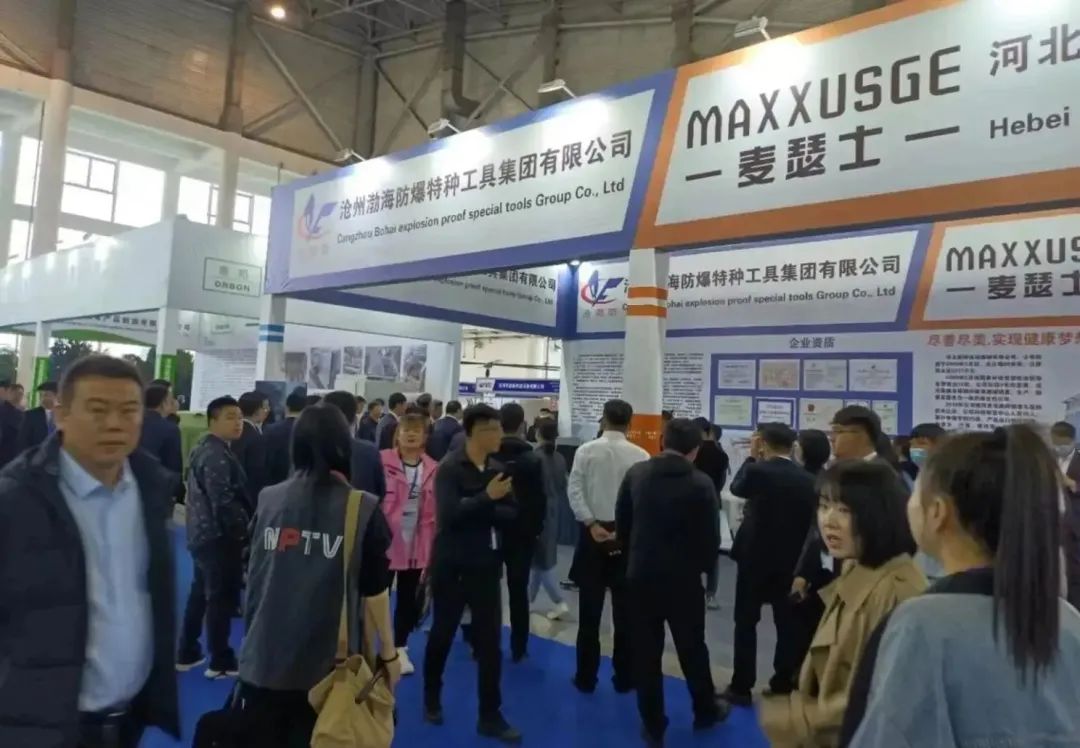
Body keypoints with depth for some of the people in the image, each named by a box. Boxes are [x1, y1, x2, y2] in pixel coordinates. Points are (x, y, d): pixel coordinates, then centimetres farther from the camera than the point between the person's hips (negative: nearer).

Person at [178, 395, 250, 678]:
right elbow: (224, 501, -25)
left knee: (200, 593, 18)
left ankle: (187, 654, 28)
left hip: (203, 532, 10)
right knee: (222, 597, -1)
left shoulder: (205, 447, 12)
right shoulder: (217, 455, -20)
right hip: (218, 536, -10)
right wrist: (243, 531, -16)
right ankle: (221, 662, 8)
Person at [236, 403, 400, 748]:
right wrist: (388, 652, 4)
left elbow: (253, 577, 10)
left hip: (264, 660, 3)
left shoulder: (268, 500, -3)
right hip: (327, 666, -2)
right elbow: (374, 590, -9)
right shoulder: (364, 510, -13)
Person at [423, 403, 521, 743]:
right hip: (451, 565, -4)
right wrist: (487, 498, -25)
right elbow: (449, 514, -24)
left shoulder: (498, 469, 3)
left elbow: (511, 515, -1)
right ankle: (431, 699, 36)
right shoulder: (450, 468, -12)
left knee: (490, 640, 7)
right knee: (442, 635, 12)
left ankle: (490, 716, 19)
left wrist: (481, 510, -16)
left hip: (486, 564, 4)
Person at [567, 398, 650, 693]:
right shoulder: (641, 456, -3)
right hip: (627, 536, 0)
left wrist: (592, 524, -11)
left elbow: (574, 490, -9)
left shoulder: (586, 450, -2)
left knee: (590, 610, 9)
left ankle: (586, 678, 16)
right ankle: (624, 678, 18)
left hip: (593, 532, 0)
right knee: (624, 610, 10)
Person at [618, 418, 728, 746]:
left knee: (646, 652, 10)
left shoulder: (636, 473, -4)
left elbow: (621, 523, 3)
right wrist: (704, 566, 10)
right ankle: (705, 710, 37)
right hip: (683, 578, -2)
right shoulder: (701, 484, -14)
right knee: (692, 648, 17)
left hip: (641, 575, 2)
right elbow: (710, 536, -10)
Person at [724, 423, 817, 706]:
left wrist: (752, 457, 9)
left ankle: (742, 687, 9)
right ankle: (784, 683, 21)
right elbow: (811, 521, 5)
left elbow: (736, 487, 5)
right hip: (792, 559, 4)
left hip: (756, 555, -4)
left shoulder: (759, 471, -16)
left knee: (746, 621, 5)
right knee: (788, 623, 13)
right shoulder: (808, 479, -2)